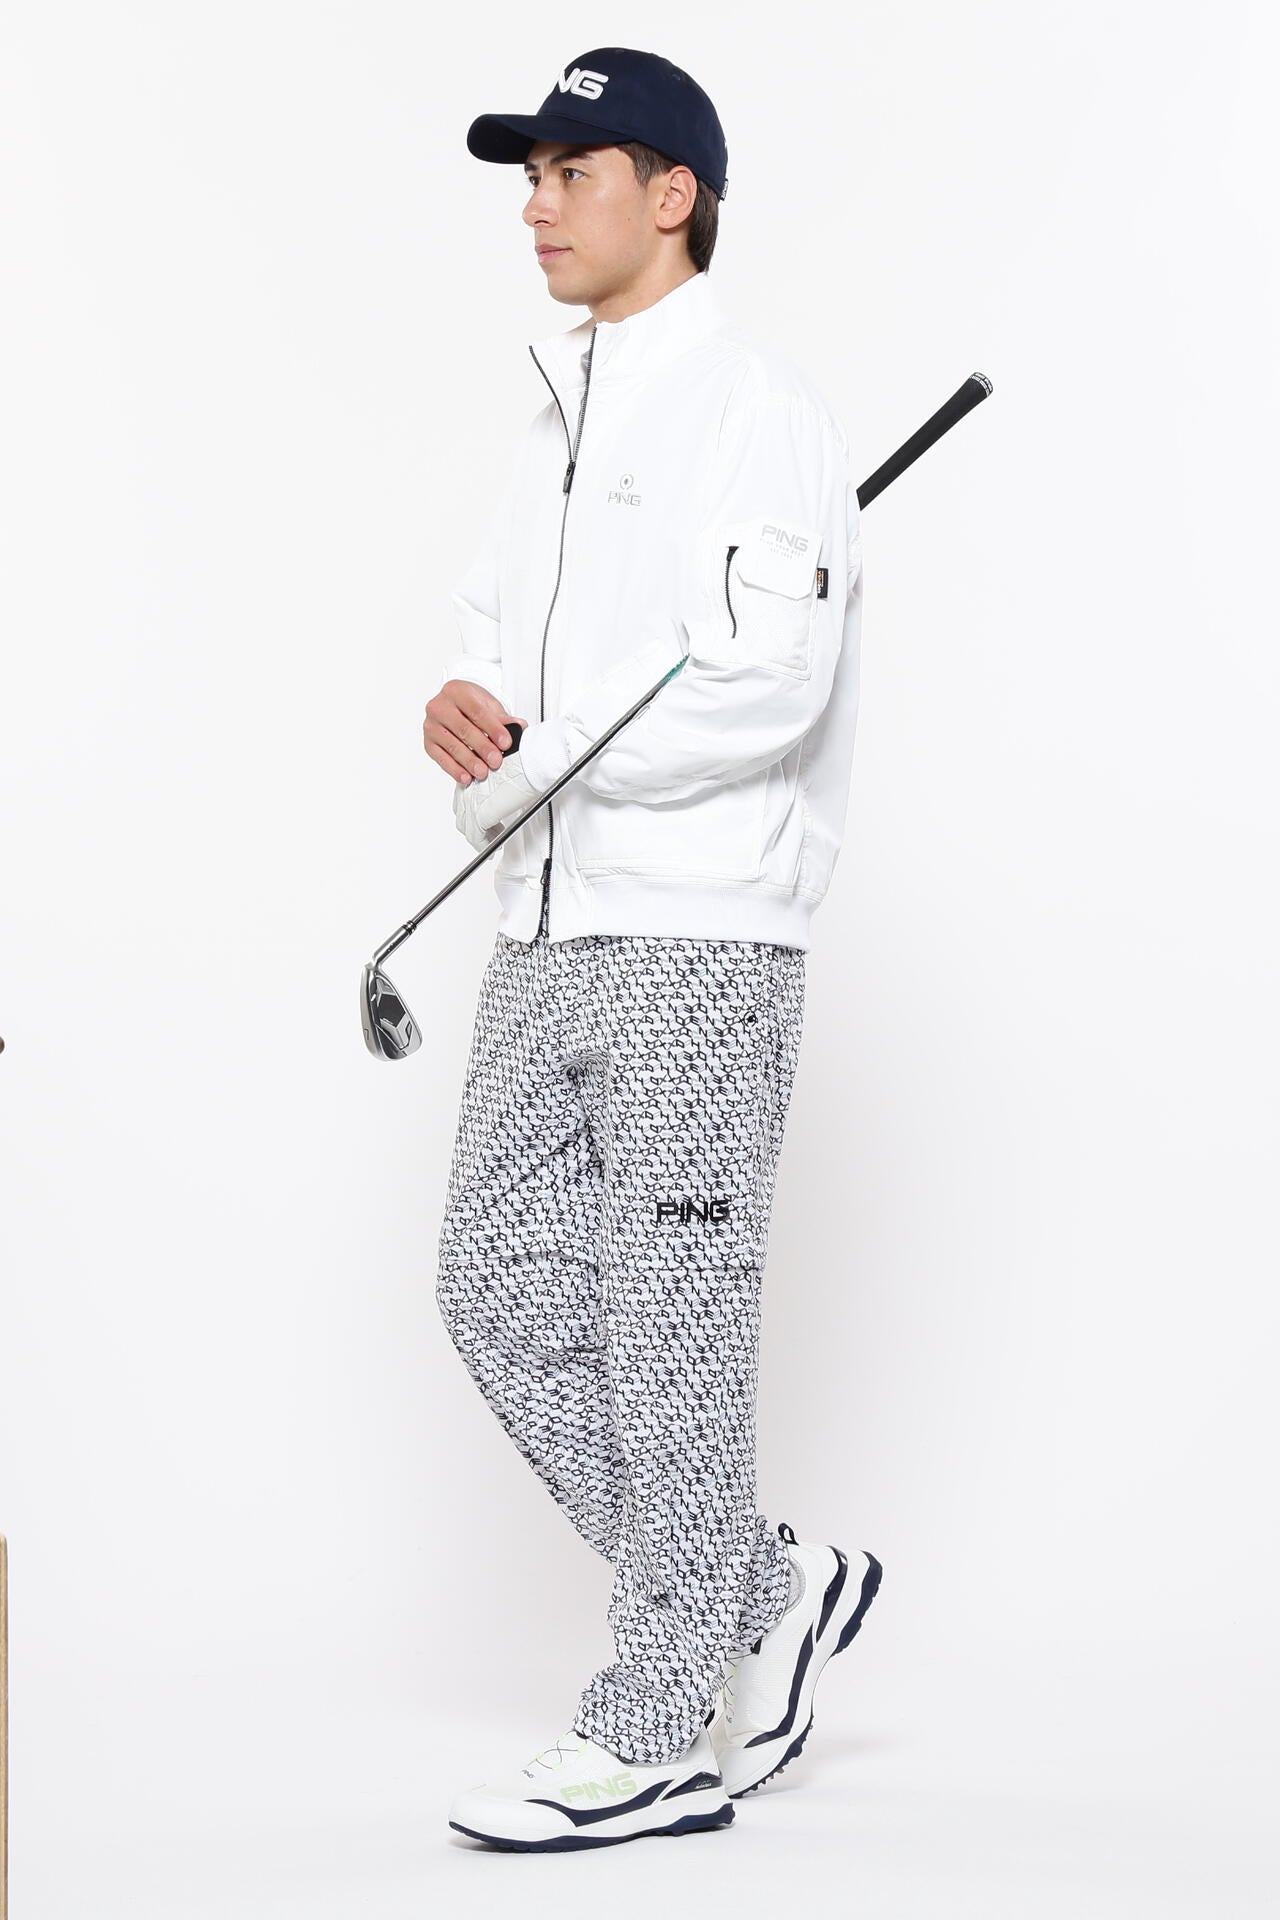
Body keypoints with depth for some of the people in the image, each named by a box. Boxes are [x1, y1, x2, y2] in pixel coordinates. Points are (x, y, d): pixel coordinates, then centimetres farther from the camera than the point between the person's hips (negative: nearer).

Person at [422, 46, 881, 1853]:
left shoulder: (757, 409, -9)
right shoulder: (562, 414, 19)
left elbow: (772, 683, -20)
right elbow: (501, 630, 19)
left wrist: (529, 754, -12)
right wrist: (468, 705, -6)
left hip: (700, 932, -9)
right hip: (552, 929, 9)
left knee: (671, 1316, -3)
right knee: (500, 1284, 8)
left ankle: (663, 1731, 7)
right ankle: (764, 1588, 21)